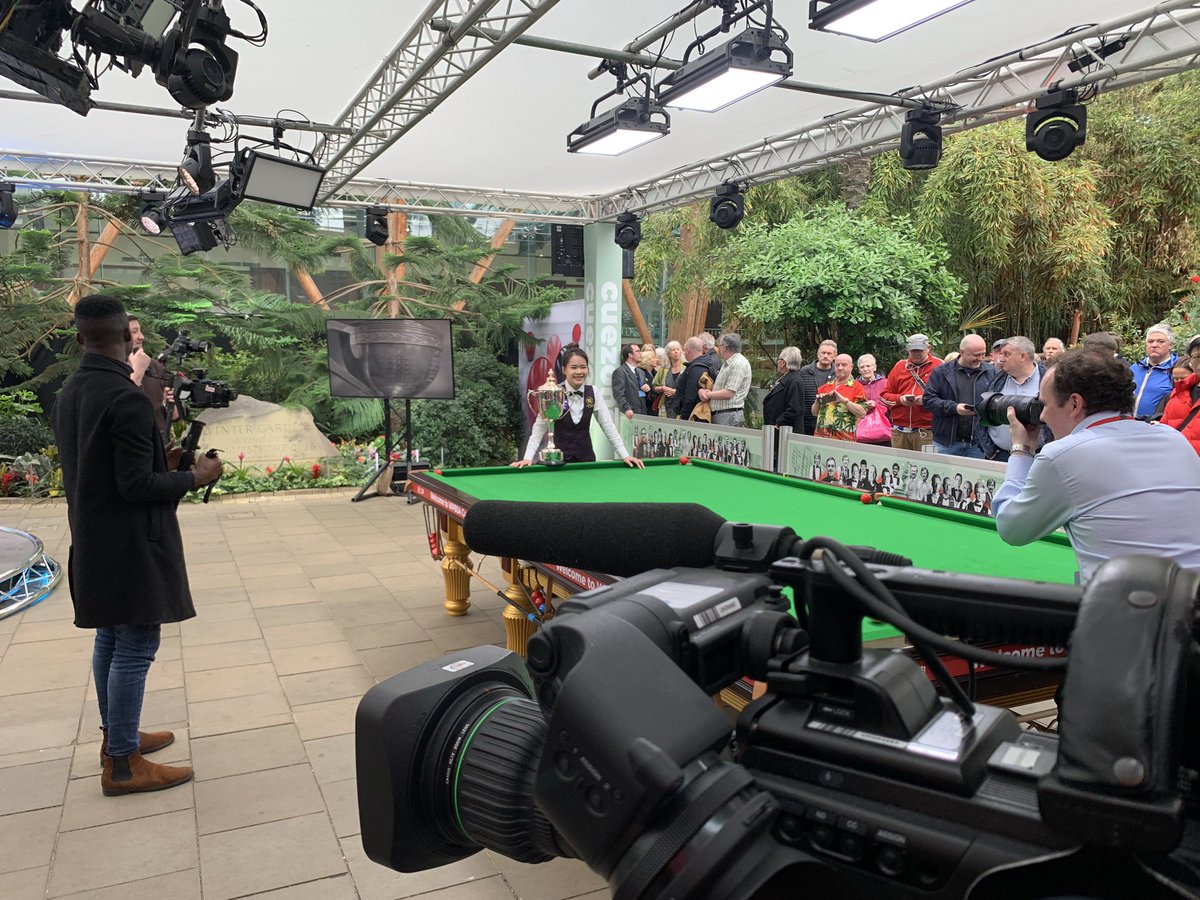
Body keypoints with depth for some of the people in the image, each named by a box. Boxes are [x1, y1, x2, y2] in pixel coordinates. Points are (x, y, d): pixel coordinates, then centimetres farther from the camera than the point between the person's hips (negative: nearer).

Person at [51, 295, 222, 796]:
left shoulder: (68, 395, 6)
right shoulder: (126, 399, -21)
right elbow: (137, 485, -22)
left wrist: (159, 462, 17)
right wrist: (195, 477, -9)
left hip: (93, 543, 9)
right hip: (132, 545, -9)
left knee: (110, 639, 19)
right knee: (135, 647, -1)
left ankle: (117, 736, 33)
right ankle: (122, 765, 8)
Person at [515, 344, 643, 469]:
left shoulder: (594, 394, -3)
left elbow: (608, 426, -1)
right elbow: (539, 428, -10)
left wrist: (625, 455, -9)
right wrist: (528, 457, -21)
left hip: (586, 457, 3)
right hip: (559, 459, -2)